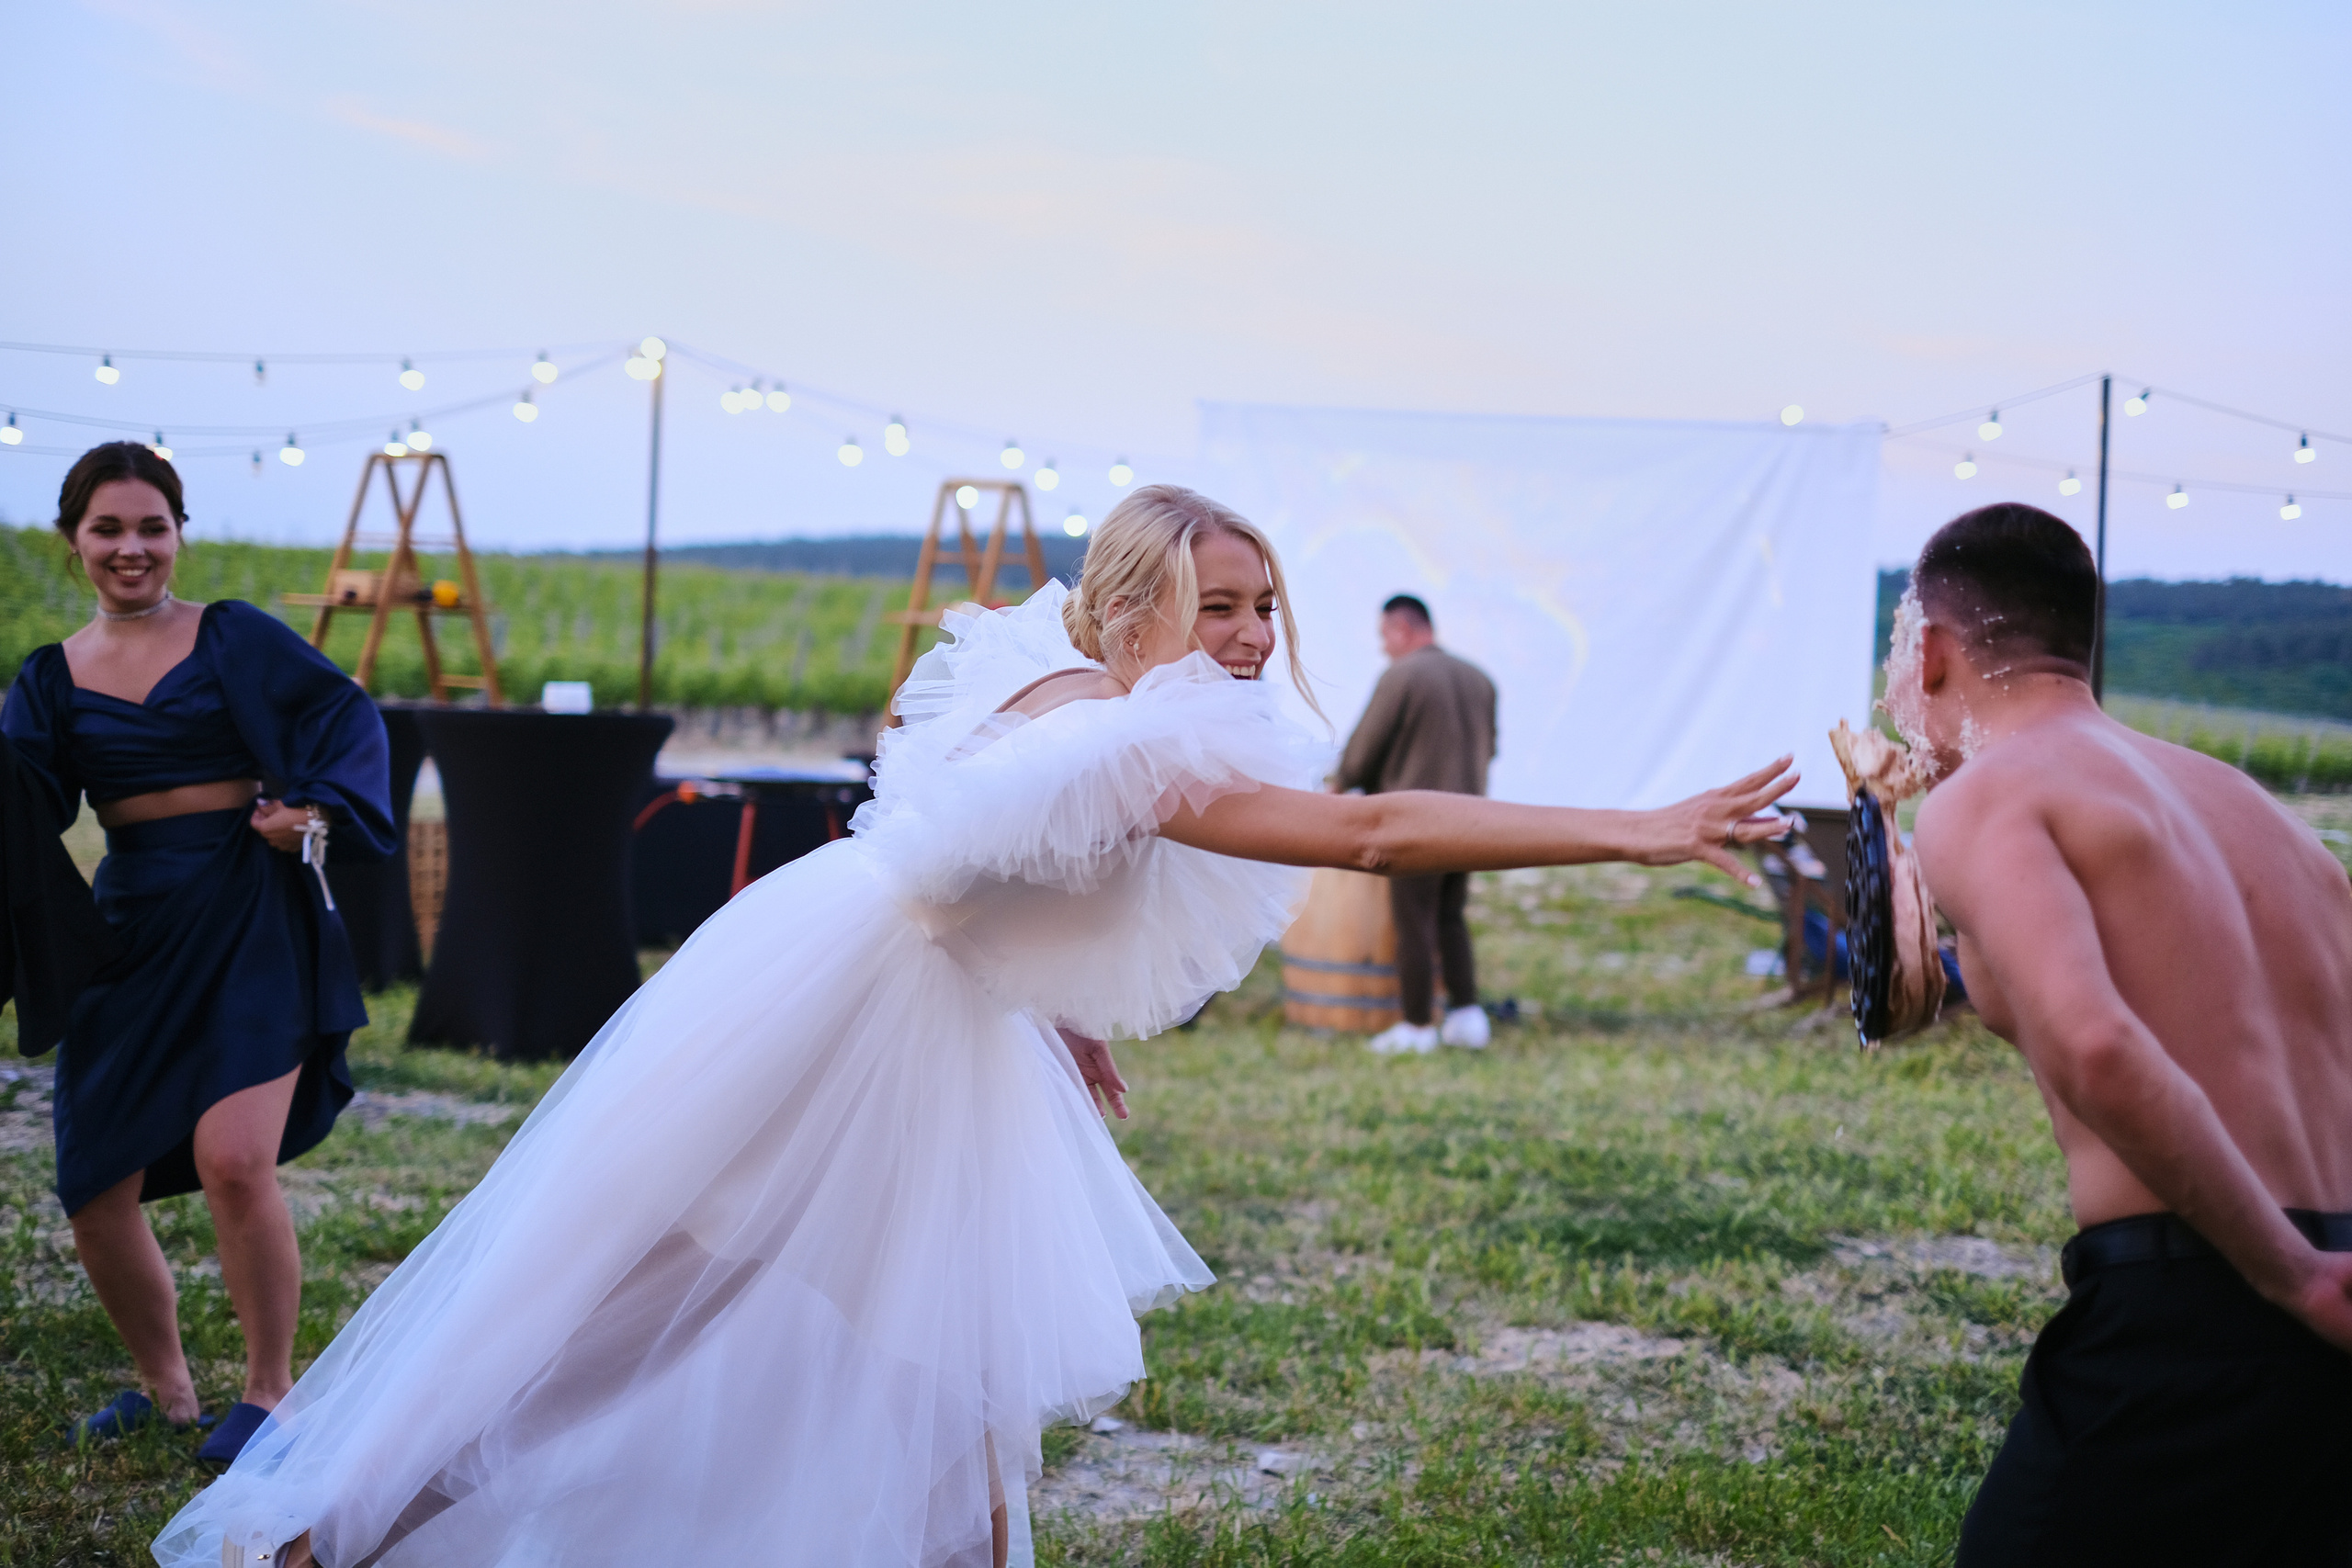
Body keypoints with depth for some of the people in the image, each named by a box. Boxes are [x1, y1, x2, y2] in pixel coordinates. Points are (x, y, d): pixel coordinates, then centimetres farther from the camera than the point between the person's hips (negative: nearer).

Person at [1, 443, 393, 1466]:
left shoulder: (232, 637, 4)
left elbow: (344, 712, -1)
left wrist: (320, 808, -17)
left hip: (249, 919, -4)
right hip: (130, 926, 4)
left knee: (234, 1160, -18)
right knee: (95, 1190, 2)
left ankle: (270, 1389, 1)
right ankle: (164, 1386, 26)